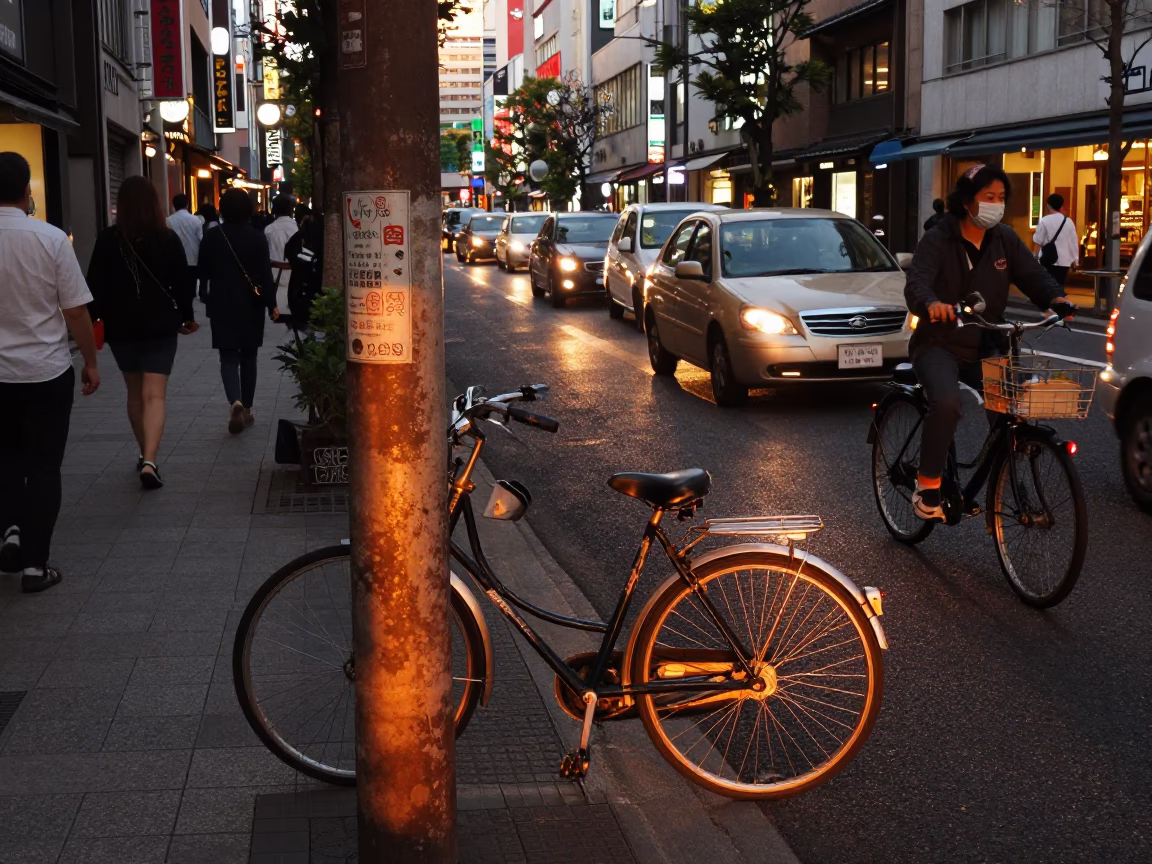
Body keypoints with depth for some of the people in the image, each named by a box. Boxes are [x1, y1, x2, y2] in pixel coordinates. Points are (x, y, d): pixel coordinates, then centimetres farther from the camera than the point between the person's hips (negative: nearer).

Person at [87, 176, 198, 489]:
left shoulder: (107, 239, -5)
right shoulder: (168, 238, -3)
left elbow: (96, 285, -4)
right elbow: (183, 282, 2)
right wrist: (187, 316, 17)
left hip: (121, 327, 1)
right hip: (161, 325, -1)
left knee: (135, 393, 18)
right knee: (154, 395, -6)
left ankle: (145, 454, 29)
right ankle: (149, 460, -22)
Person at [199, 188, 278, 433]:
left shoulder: (211, 237, -4)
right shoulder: (257, 237, -8)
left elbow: (203, 273, 4)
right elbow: (265, 274, -10)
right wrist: (272, 304, -2)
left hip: (222, 305, 0)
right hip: (251, 305, 0)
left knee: (228, 357, 1)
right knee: (248, 357, 13)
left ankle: (235, 402, -23)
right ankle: (246, 408, 18)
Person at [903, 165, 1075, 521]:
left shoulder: (1004, 239, 5)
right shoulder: (937, 241, -10)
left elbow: (1032, 274, -3)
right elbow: (916, 283, -26)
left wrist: (1056, 298, -25)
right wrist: (931, 303, -49)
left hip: (984, 347, 5)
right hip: (939, 345, -5)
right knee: (947, 402, -31)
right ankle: (928, 485, -16)